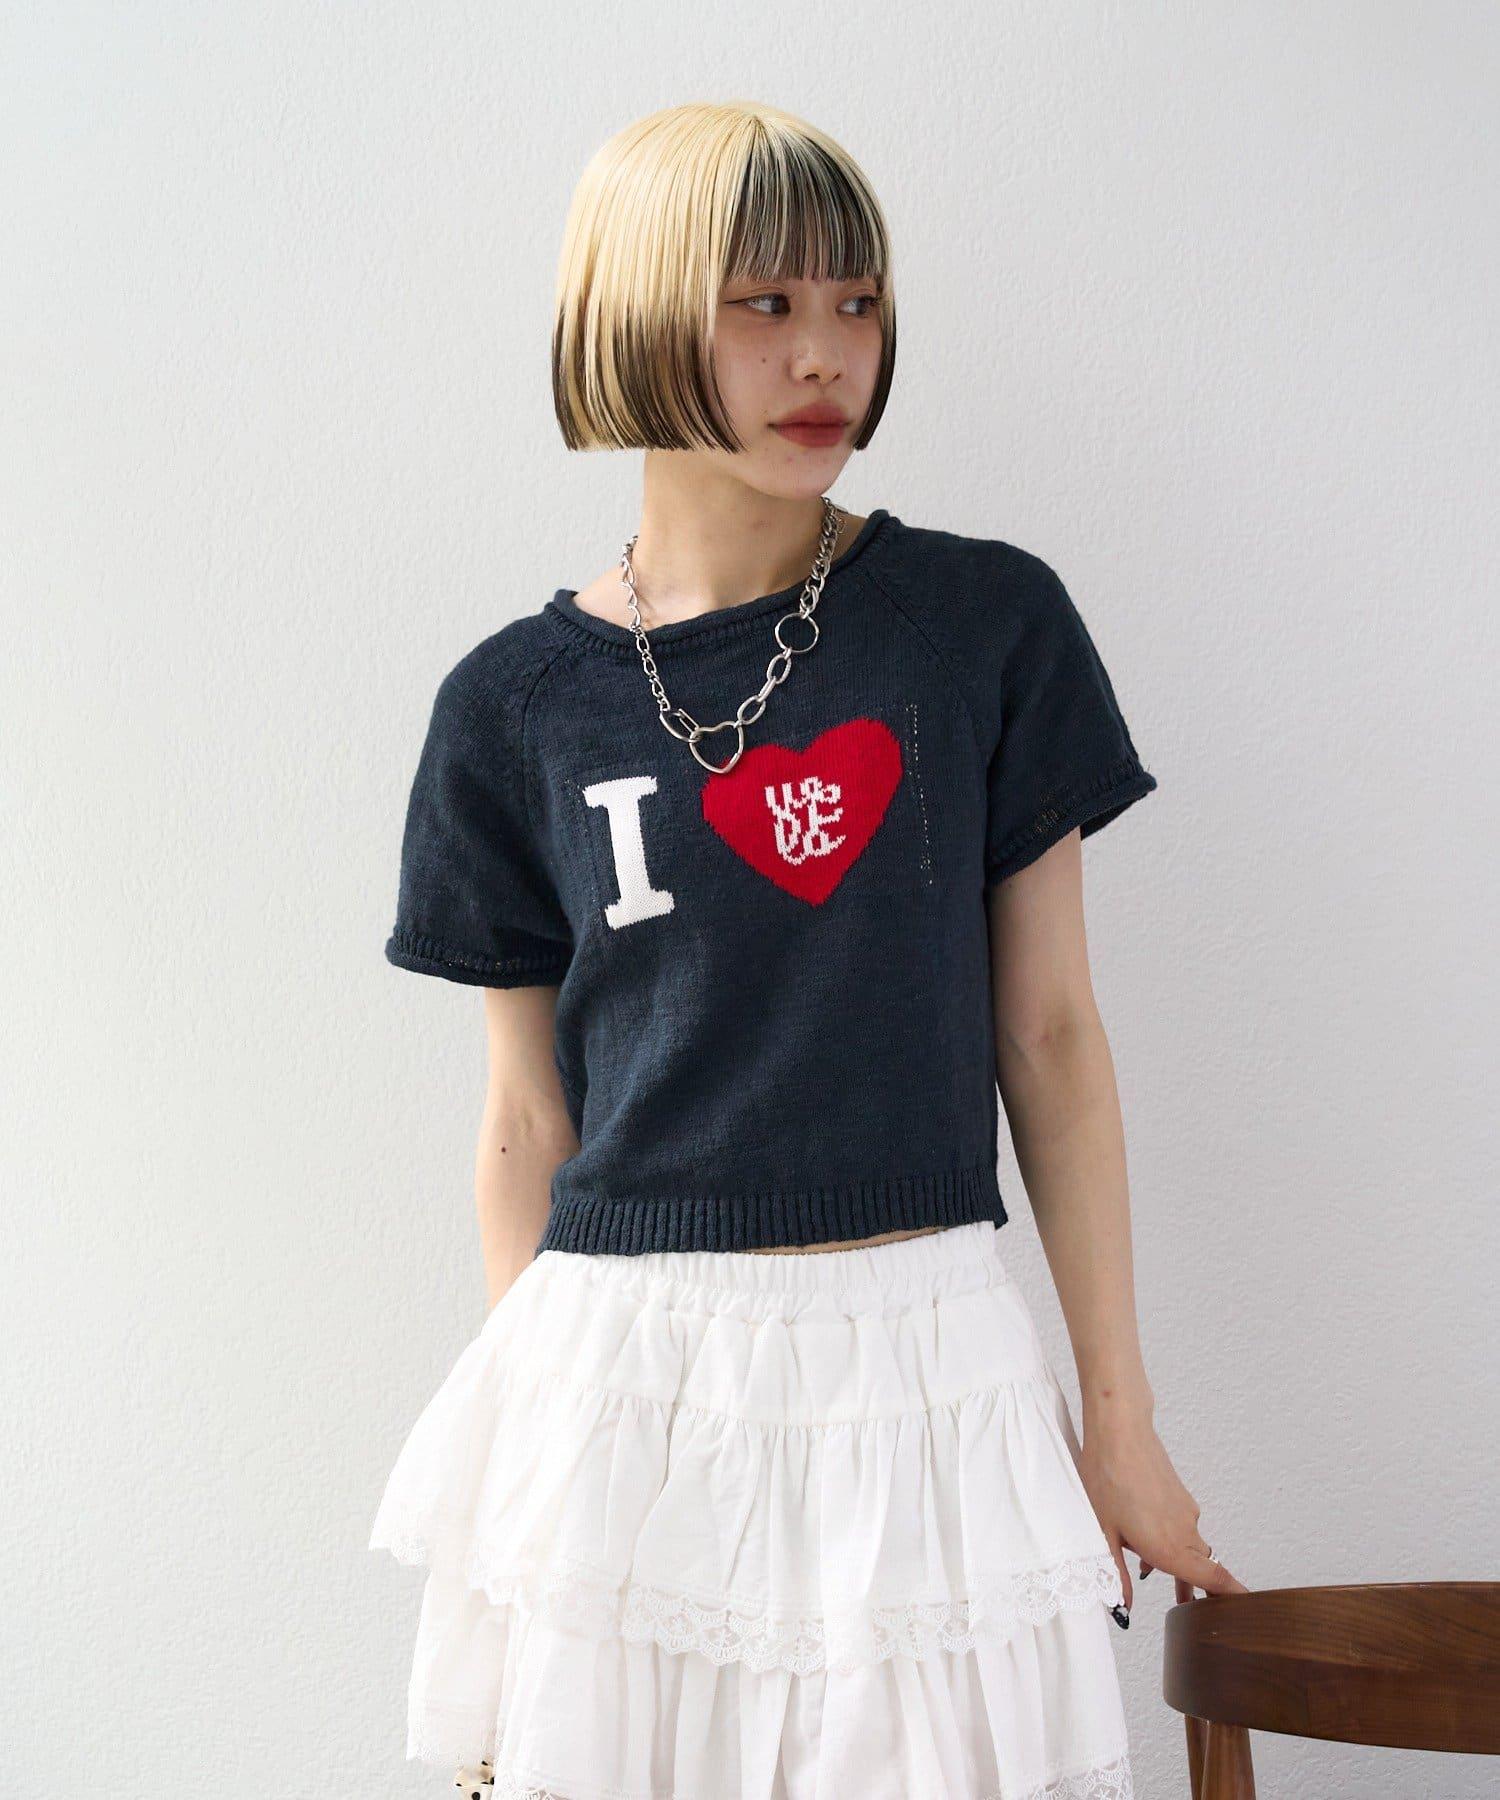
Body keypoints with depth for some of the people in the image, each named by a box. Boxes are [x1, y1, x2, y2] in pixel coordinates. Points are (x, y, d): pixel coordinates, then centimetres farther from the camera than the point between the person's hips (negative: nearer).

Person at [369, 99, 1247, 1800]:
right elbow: (529, 1117, 6)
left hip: (928, 1363, 0)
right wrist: (525, 1424, 10)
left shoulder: (989, 623, -1)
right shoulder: (517, 704, 0)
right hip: (628, 1370, 0)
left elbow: (1051, 1036, 2)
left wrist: (1120, 1419, 5)